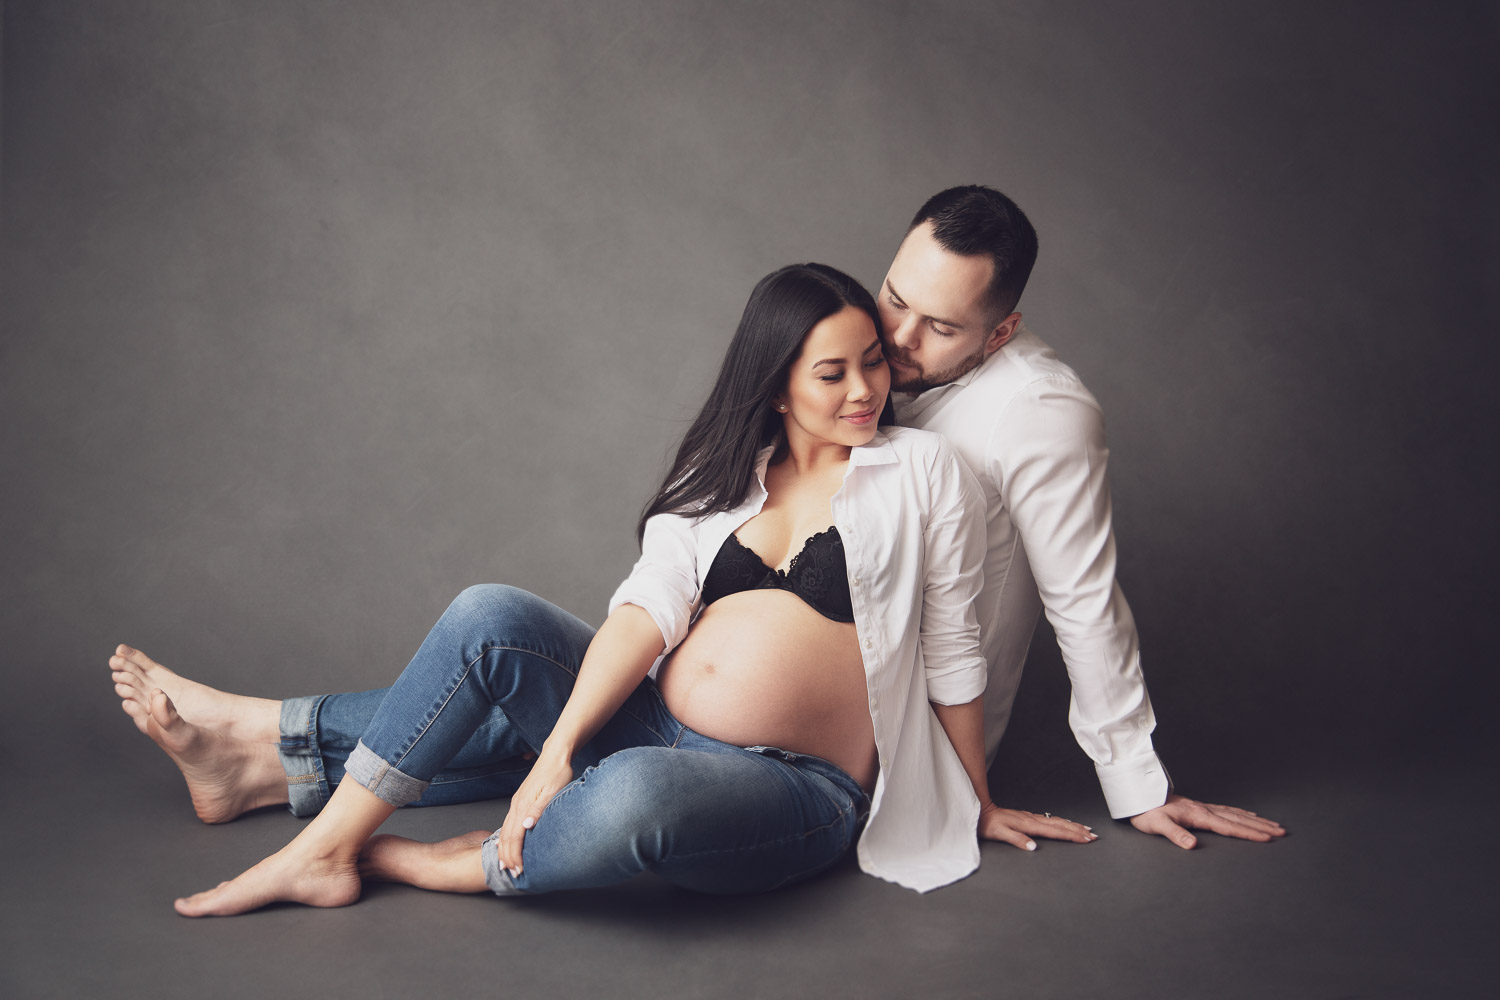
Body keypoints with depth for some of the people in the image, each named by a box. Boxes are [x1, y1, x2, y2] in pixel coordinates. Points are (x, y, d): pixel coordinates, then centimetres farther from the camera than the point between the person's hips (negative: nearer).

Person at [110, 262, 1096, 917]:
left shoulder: (923, 469, -1)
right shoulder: (720, 472, 8)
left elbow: (952, 648, 3)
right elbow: (649, 605, -6)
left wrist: (978, 805, 11)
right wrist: (560, 746, -20)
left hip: (799, 792, -4)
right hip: (662, 727, 4)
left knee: (632, 794, -38)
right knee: (491, 621, -16)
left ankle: (410, 862, -15)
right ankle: (262, 753, -2)